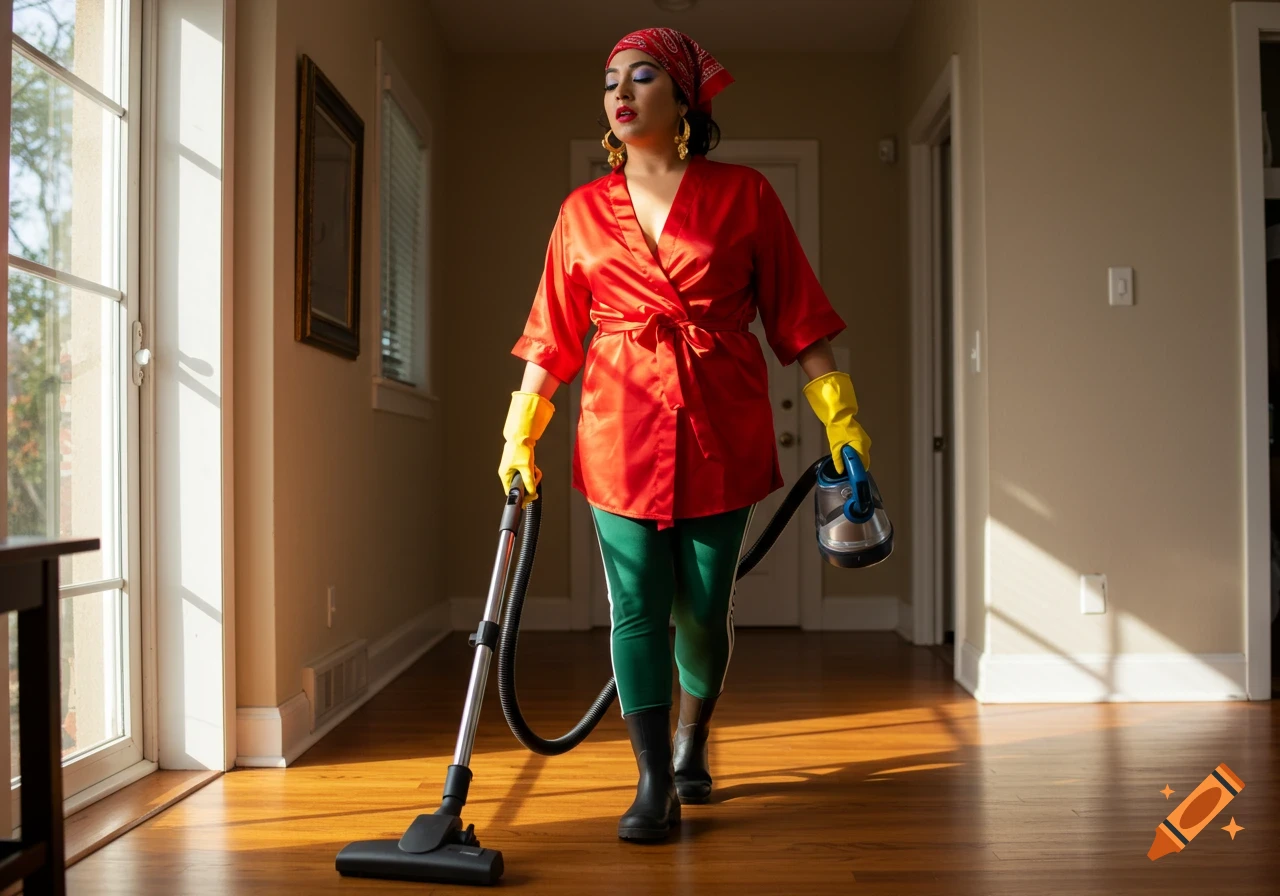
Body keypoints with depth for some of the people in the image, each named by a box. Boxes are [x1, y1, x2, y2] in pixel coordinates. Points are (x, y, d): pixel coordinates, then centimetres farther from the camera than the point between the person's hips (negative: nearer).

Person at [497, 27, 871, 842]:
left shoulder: (743, 196, 2)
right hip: (621, 429, 1)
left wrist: (841, 421, -2)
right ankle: (655, 785, 9)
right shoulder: (583, 211, 8)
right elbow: (554, 337, 9)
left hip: (721, 431, -1)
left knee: (703, 608, 6)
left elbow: (797, 316, 2)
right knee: (638, 607, -1)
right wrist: (519, 435, 5)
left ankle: (691, 741, 34)